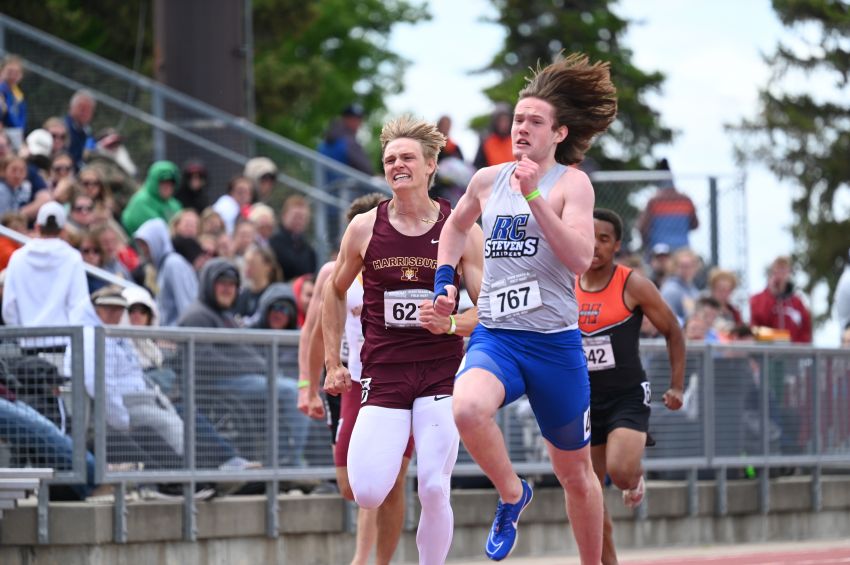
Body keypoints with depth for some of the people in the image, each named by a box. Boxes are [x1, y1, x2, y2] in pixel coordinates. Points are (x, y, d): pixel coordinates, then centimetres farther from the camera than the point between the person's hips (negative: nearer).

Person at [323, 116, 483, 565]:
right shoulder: (364, 228, 1)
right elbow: (335, 292, 16)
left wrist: (451, 322, -19)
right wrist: (332, 364, 12)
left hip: (441, 373, -1)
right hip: (383, 374, 1)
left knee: (434, 490, -9)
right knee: (367, 494, -13)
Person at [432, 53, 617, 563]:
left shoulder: (571, 182, -5)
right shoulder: (488, 180, 8)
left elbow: (580, 258, -20)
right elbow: (458, 225, 31)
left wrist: (534, 197, -25)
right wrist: (445, 279, 17)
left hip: (555, 343, -2)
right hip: (495, 337, 2)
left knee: (575, 473, 10)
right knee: (468, 408, -32)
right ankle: (512, 494, -6)